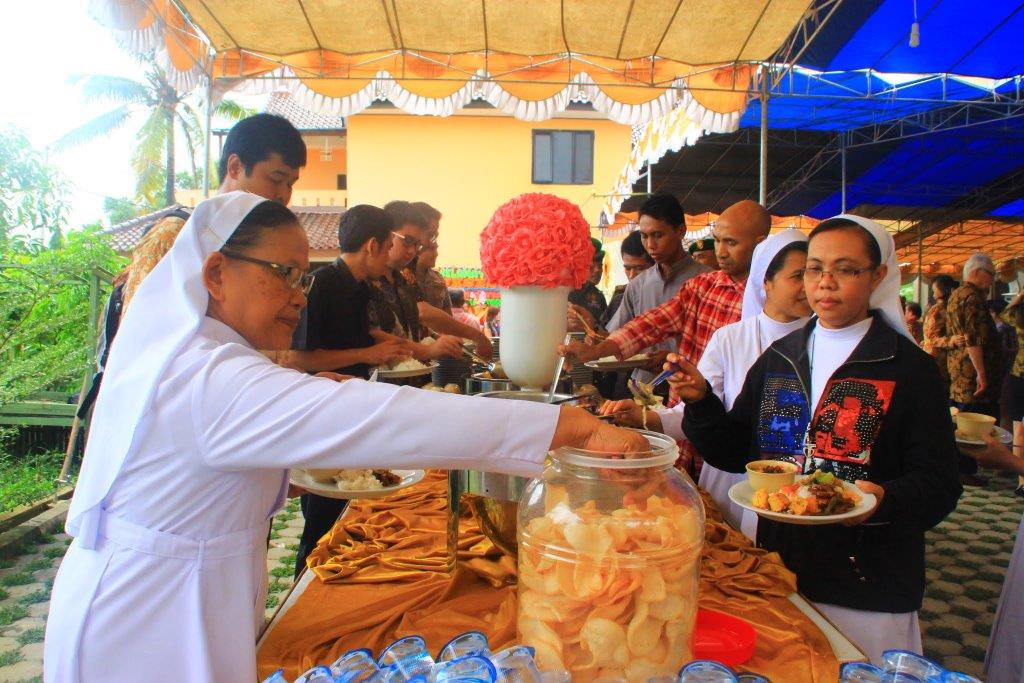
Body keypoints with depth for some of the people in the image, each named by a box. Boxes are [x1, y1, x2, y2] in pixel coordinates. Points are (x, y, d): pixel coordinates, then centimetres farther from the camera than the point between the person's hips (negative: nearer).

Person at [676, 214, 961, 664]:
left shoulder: (908, 367, -7)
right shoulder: (779, 358, 5)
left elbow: (939, 485, -10)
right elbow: (734, 453, 6)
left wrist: (885, 500, -29)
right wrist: (701, 402, -10)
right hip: (779, 572, 4)